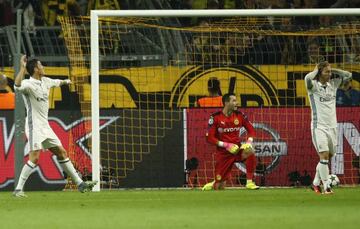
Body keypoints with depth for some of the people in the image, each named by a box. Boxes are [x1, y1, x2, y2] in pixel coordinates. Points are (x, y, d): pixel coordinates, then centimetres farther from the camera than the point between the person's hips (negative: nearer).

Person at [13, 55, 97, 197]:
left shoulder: (45, 81, 11)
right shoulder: (28, 84, -16)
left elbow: (56, 82, 35)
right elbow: (17, 86, -40)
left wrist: (66, 81, 54)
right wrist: (22, 68, -43)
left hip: (45, 127, 9)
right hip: (34, 126, -9)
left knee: (61, 153, 12)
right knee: (34, 157, -18)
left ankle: (79, 183, 19)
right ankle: (18, 189, -16)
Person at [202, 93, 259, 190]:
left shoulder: (239, 115, 0)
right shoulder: (216, 117, -10)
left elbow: (251, 129, 8)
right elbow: (209, 138, -10)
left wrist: (249, 142, -12)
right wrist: (226, 145, -20)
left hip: (237, 149, 3)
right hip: (223, 152, -2)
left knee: (250, 152, -33)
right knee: (219, 187, -4)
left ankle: (249, 182, -22)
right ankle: (212, 185, 35)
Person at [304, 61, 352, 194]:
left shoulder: (333, 84, 9)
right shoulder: (313, 86, -8)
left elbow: (348, 75, 12)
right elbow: (307, 78, -29)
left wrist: (333, 70, 4)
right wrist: (316, 71, -10)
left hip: (332, 126, 6)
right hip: (319, 127, -6)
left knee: (329, 156, 10)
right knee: (324, 155, -14)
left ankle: (316, 183, 25)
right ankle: (326, 187, -12)